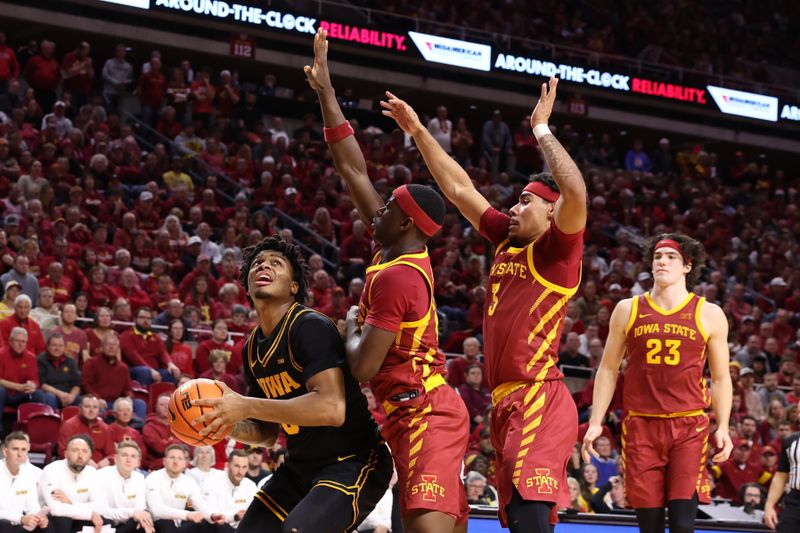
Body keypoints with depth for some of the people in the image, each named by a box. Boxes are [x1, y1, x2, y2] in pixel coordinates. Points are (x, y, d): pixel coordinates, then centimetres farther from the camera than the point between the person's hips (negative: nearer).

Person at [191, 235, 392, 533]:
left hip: (353, 461, -9)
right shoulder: (252, 349, 9)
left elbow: (332, 409, -31)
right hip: (301, 465, 9)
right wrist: (227, 426, -6)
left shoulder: (310, 327, -17)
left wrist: (246, 406, -29)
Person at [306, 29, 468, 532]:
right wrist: (325, 90, 16)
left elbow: (362, 369, -18)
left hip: (423, 413, -10)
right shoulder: (403, 252, 9)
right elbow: (353, 169, 15)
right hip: (421, 411, 10)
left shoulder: (395, 277, -16)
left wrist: (354, 326, 4)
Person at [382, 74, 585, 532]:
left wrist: (542, 130, -15)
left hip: (539, 400, -9)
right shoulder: (508, 240, 17)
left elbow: (576, 193, -23)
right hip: (507, 401, 9)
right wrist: (418, 131, 25)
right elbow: (459, 188, 24)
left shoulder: (560, 247, -4)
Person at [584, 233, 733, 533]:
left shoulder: (709, 315, 5)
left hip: (689, 426, -2)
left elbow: (721, 378, 9)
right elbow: (608, 369, 12)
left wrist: (723, 427, -2)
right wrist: (595, 422, 5)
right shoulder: (627, 310, 8)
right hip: (641, 426, 2)